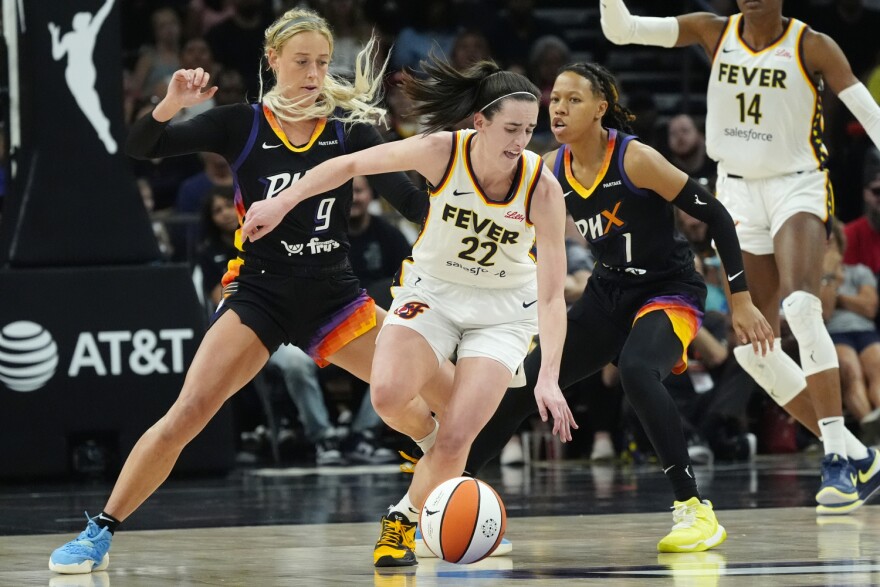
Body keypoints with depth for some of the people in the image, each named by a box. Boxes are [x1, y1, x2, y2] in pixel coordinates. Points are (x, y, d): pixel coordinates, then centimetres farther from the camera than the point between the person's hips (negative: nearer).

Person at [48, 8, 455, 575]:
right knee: (189, 412, -20)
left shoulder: (349, 125, 1)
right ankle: (99, 533, -10)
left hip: (334, 294, 3)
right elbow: (141, 146, -8)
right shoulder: (243, 124, -3)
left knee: (451, 395, -4)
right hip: (260, 291, -3)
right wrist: (169, 107, -28)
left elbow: (408, 197, -4)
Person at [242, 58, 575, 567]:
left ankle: (403, 520, 13)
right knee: (388, 395, -26)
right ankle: (430, 436, 9)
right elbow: (352, 164, -7)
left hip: (503, 309, -1)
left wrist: (548, 377, -33)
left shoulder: (543, 188, -24)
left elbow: (553, 294, -23)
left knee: (454, 439, -15)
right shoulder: (442, 152, -22)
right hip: (433, 290, 1)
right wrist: (282, 202, -10)